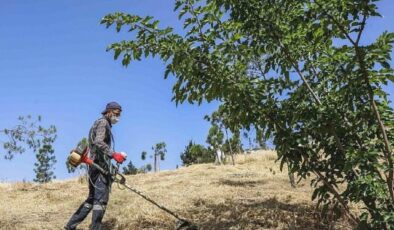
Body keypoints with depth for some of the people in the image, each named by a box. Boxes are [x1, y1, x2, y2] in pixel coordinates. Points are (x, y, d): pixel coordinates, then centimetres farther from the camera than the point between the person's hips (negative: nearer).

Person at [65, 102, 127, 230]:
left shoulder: (104, 124, 24)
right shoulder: (103, 122, -5)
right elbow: (98, 142, -22)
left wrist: (116, 156, 15)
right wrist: (113, 154, -27)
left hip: (95, 166, 10)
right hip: (100, 167, -10)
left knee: (92, 199, 14)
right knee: (101, 199, -10)